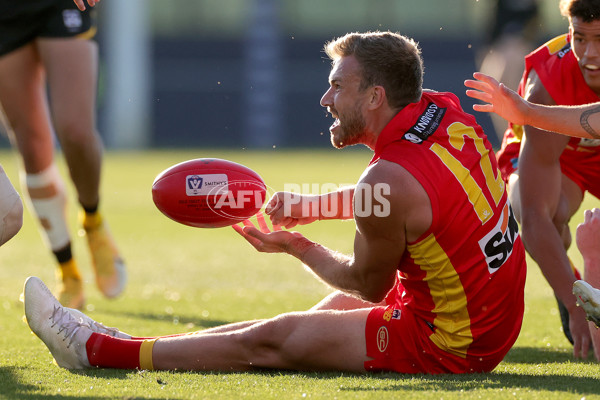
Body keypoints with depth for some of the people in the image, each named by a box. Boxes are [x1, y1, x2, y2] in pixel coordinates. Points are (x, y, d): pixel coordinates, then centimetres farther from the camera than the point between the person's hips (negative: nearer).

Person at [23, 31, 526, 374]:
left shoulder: (390, 180, -25)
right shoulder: (444, 110, 1)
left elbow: (367, 285, -8)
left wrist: (296, 247, 7)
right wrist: (308, 206, 9)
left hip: (444, 346, -10)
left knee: (270, 342, -1)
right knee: (328, 313, 25)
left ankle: (96, 348, 8)